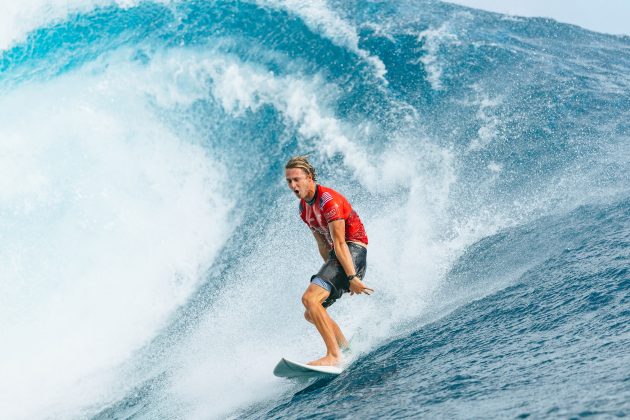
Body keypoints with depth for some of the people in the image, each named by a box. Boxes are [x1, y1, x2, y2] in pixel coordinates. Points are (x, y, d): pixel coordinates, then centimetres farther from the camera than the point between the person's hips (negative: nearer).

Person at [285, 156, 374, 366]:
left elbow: (340, 243, -23)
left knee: (310, 298, -24)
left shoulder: (328, 200, -18)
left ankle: (333, 356, -20)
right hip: (336, 254, 10)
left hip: (352, 252, -10)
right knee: (311, 314, 12)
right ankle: (346, 349, 24)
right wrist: (331, 271, 14)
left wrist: (352, 277, -24)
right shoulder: (303, 207, 10)